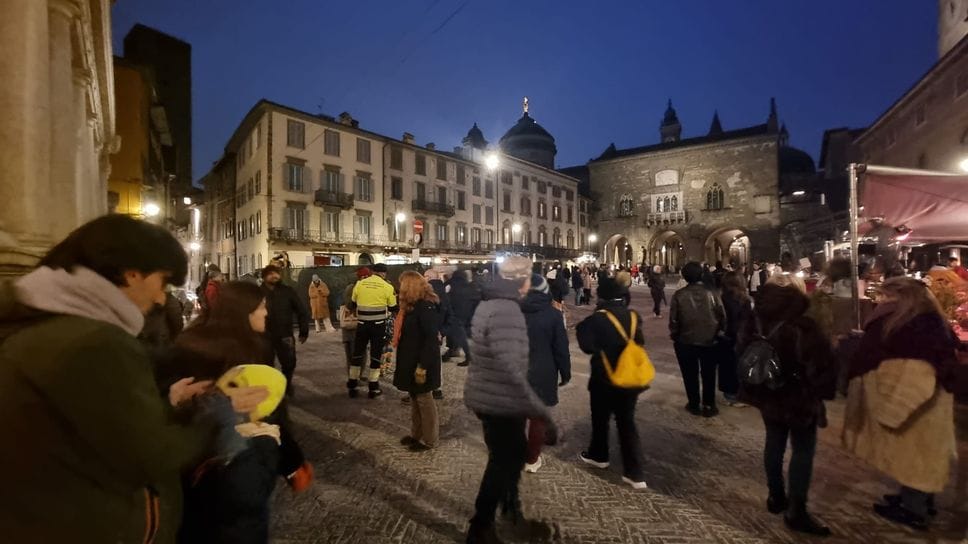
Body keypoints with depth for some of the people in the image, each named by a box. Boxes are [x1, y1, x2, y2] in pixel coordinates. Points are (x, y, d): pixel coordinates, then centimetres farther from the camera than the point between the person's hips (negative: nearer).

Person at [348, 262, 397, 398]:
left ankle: (352, 387, 22)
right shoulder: (387, 287, -6)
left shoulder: (359, 284, 1)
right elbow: (393, 308, 3)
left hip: (362, 324, 2)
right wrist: (395, 297, 22)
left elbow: (353, 305, 12)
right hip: (379, 325, -2)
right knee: (376, 355, 8)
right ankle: (373, 388, 15)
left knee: (357, 354, 14)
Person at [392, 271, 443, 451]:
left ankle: (429, 439, 18)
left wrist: (422, 366, -24)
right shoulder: (413, 305, 11)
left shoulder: (426, 306, -20)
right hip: (411, 360, 9)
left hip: (422, 362, -9)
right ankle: (416, 434, 32)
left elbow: (431, 338, -24)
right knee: (414, 397, 18)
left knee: (424, 398, 4)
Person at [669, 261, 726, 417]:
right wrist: (718, 332, 13)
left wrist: (675, 336, 6)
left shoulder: (679, 295, -13)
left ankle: (694, 405, 23)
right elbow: (722, 316, -5)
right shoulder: (711, 293, -11)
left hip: (686, 341, -1)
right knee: (709, 374, 16)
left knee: (690, 375, 14)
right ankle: (708, 406, 23)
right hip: (709, 341, 1)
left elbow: (673, 320, -11)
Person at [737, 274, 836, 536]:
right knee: (803, 451, 8)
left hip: (767, 395, 6)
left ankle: (776, 496, 33)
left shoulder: (752, 321, -5)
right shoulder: (803, 328, -24)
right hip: (800, 400, -6)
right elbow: (821, 367, -20)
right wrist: (825, 391, -1)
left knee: (774, 444, 18)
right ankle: (796, 512, 16)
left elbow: (741, 355, 8)